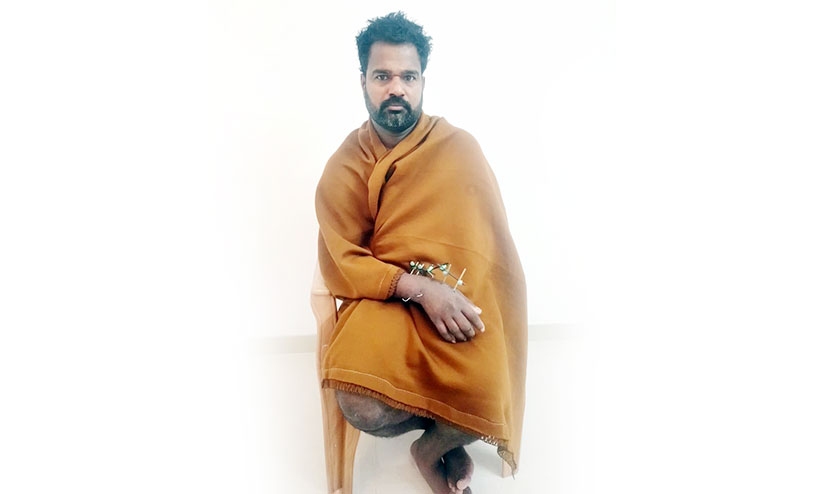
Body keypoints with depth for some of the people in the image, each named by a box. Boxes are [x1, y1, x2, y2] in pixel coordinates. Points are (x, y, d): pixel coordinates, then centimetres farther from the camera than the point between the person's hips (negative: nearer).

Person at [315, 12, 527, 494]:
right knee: (363, 408, -28)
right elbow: (341, 262, -5)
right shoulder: (345, 167, 0)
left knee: (483, 397, -30)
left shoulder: (459, 148, -1)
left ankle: (434, 447, 9)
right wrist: (420, 288, -21)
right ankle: (448, 424, 10)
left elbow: (488, 243, -2)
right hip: (383, 297, 1)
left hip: (456, 298, 0)